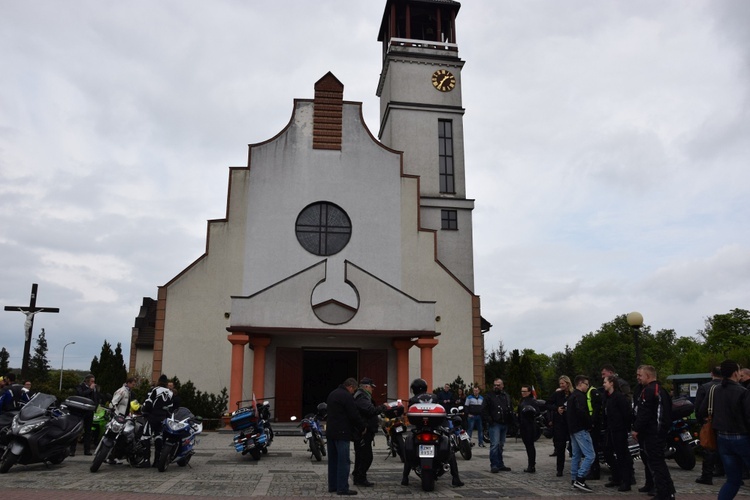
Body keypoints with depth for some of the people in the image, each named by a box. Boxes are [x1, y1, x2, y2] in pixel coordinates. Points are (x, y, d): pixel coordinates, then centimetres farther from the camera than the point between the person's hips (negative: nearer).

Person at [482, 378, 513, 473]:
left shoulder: (507, 396, 14)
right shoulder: (489, 396, -3)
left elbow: (510, 409, 22)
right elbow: (484, 410, -6)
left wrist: (510, 420, 9)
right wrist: (490, 420, -13)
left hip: (504, 424, 6)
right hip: (495, 424, -6)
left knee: (501, 445, 12)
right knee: (494, 445, -12)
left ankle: (500, 465, 19)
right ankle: (494, 465, -9)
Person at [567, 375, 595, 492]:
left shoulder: (571, 396, 18)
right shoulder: (580, 396, -14)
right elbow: (582, 412, -28)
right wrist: (589, 424, -14)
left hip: (573, 428, 10)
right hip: (581, 429, -10)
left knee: (576, 455, 13)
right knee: (590, 455, -11)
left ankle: (574, 480, 15)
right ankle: (580, 479, -15)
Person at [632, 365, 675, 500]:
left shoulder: (649, 390, -18)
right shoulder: (660, 389, 16)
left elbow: (644, 413, -22)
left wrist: (636, 429, -16)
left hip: (652, 432, -11)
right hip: (659, 429, 11)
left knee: (655, 462, -9)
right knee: (650, 459, 21)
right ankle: (651, 485, 34)